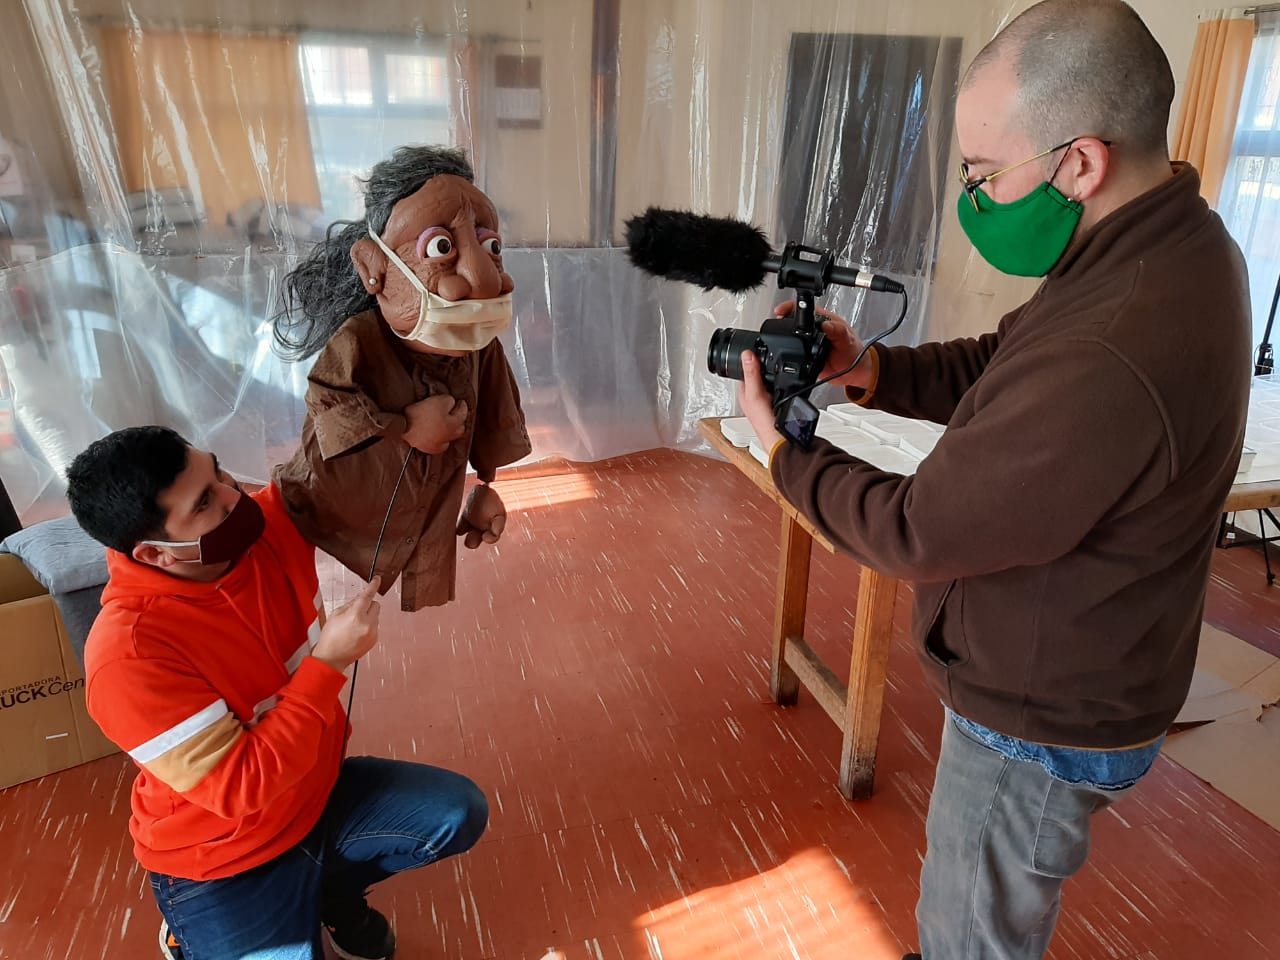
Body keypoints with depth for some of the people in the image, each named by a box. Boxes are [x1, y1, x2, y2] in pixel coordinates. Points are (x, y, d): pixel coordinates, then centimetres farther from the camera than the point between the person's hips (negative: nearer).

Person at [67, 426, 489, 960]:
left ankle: (330, 893, 21)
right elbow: (240, 789, -31)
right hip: (222, 862, -5)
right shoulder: (128, 654, -34)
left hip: (317, 792, 6)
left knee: (460, 813, -2)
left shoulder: (271, 523, -17)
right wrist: (330, 663, -32)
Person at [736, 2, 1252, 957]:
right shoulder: (1172, 241, -4)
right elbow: (1003, 364, 6)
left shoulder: (1110, 362, -37)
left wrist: (784, 450, -13)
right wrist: (870, 368, -10)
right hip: (1064, 678, 9)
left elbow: (918, 532, -27)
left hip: (1043, 724, -9)